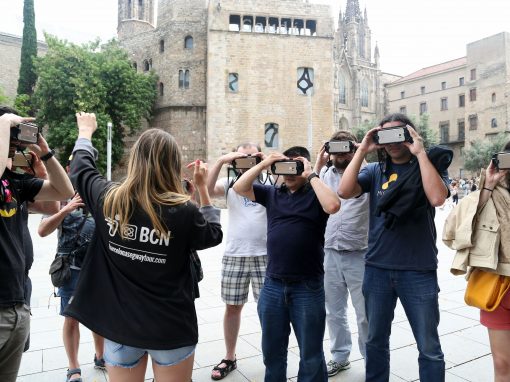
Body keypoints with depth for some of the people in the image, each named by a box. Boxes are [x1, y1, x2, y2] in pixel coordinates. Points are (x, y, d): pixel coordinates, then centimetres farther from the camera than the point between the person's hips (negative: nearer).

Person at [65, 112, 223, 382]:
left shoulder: (108, 199, -11)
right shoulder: (183, 211, -19)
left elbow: (81, 168, 11)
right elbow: (214, 235, 3)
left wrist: (85, 132, 28)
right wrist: (202, 188, 4)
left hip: (119, 324, 2)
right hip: (171, 328, -2)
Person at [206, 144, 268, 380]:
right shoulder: (230, 182, 5)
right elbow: (207, 190, -11)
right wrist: (221, 161, -18)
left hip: (265, 255, -1)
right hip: (234, 255, 2)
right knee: (232, 307, 12)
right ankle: (229, 358, 30)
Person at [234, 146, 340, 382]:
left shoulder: (315, 194, -2)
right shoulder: (272, 194, 9)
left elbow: (333, 205, -23)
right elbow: (239, 188, 2)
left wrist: (311, 175, -13)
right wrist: (264, 164, -5)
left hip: (308, 286, -3)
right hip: (273, 285, 4)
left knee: (311, 355, 13)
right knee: (272, 352, 20)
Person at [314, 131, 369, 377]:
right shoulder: (325, 174, 8)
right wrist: (318, 165, -2)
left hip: (358, 255, -4)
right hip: (329, 253, 4)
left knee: (365, 314, 8)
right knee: (334, 312, 16)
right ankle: (339, 357, 35)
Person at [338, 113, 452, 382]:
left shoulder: (430, 165, 0)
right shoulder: (374, 171, 5)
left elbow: (437, 198, -20)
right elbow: (344, 191, -11)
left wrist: (420, 153, -17)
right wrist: (362, 150, -11)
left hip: (419, 271, -2)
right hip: (377, 269, 3)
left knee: (429, 348, 10)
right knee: (375, 341, 17)